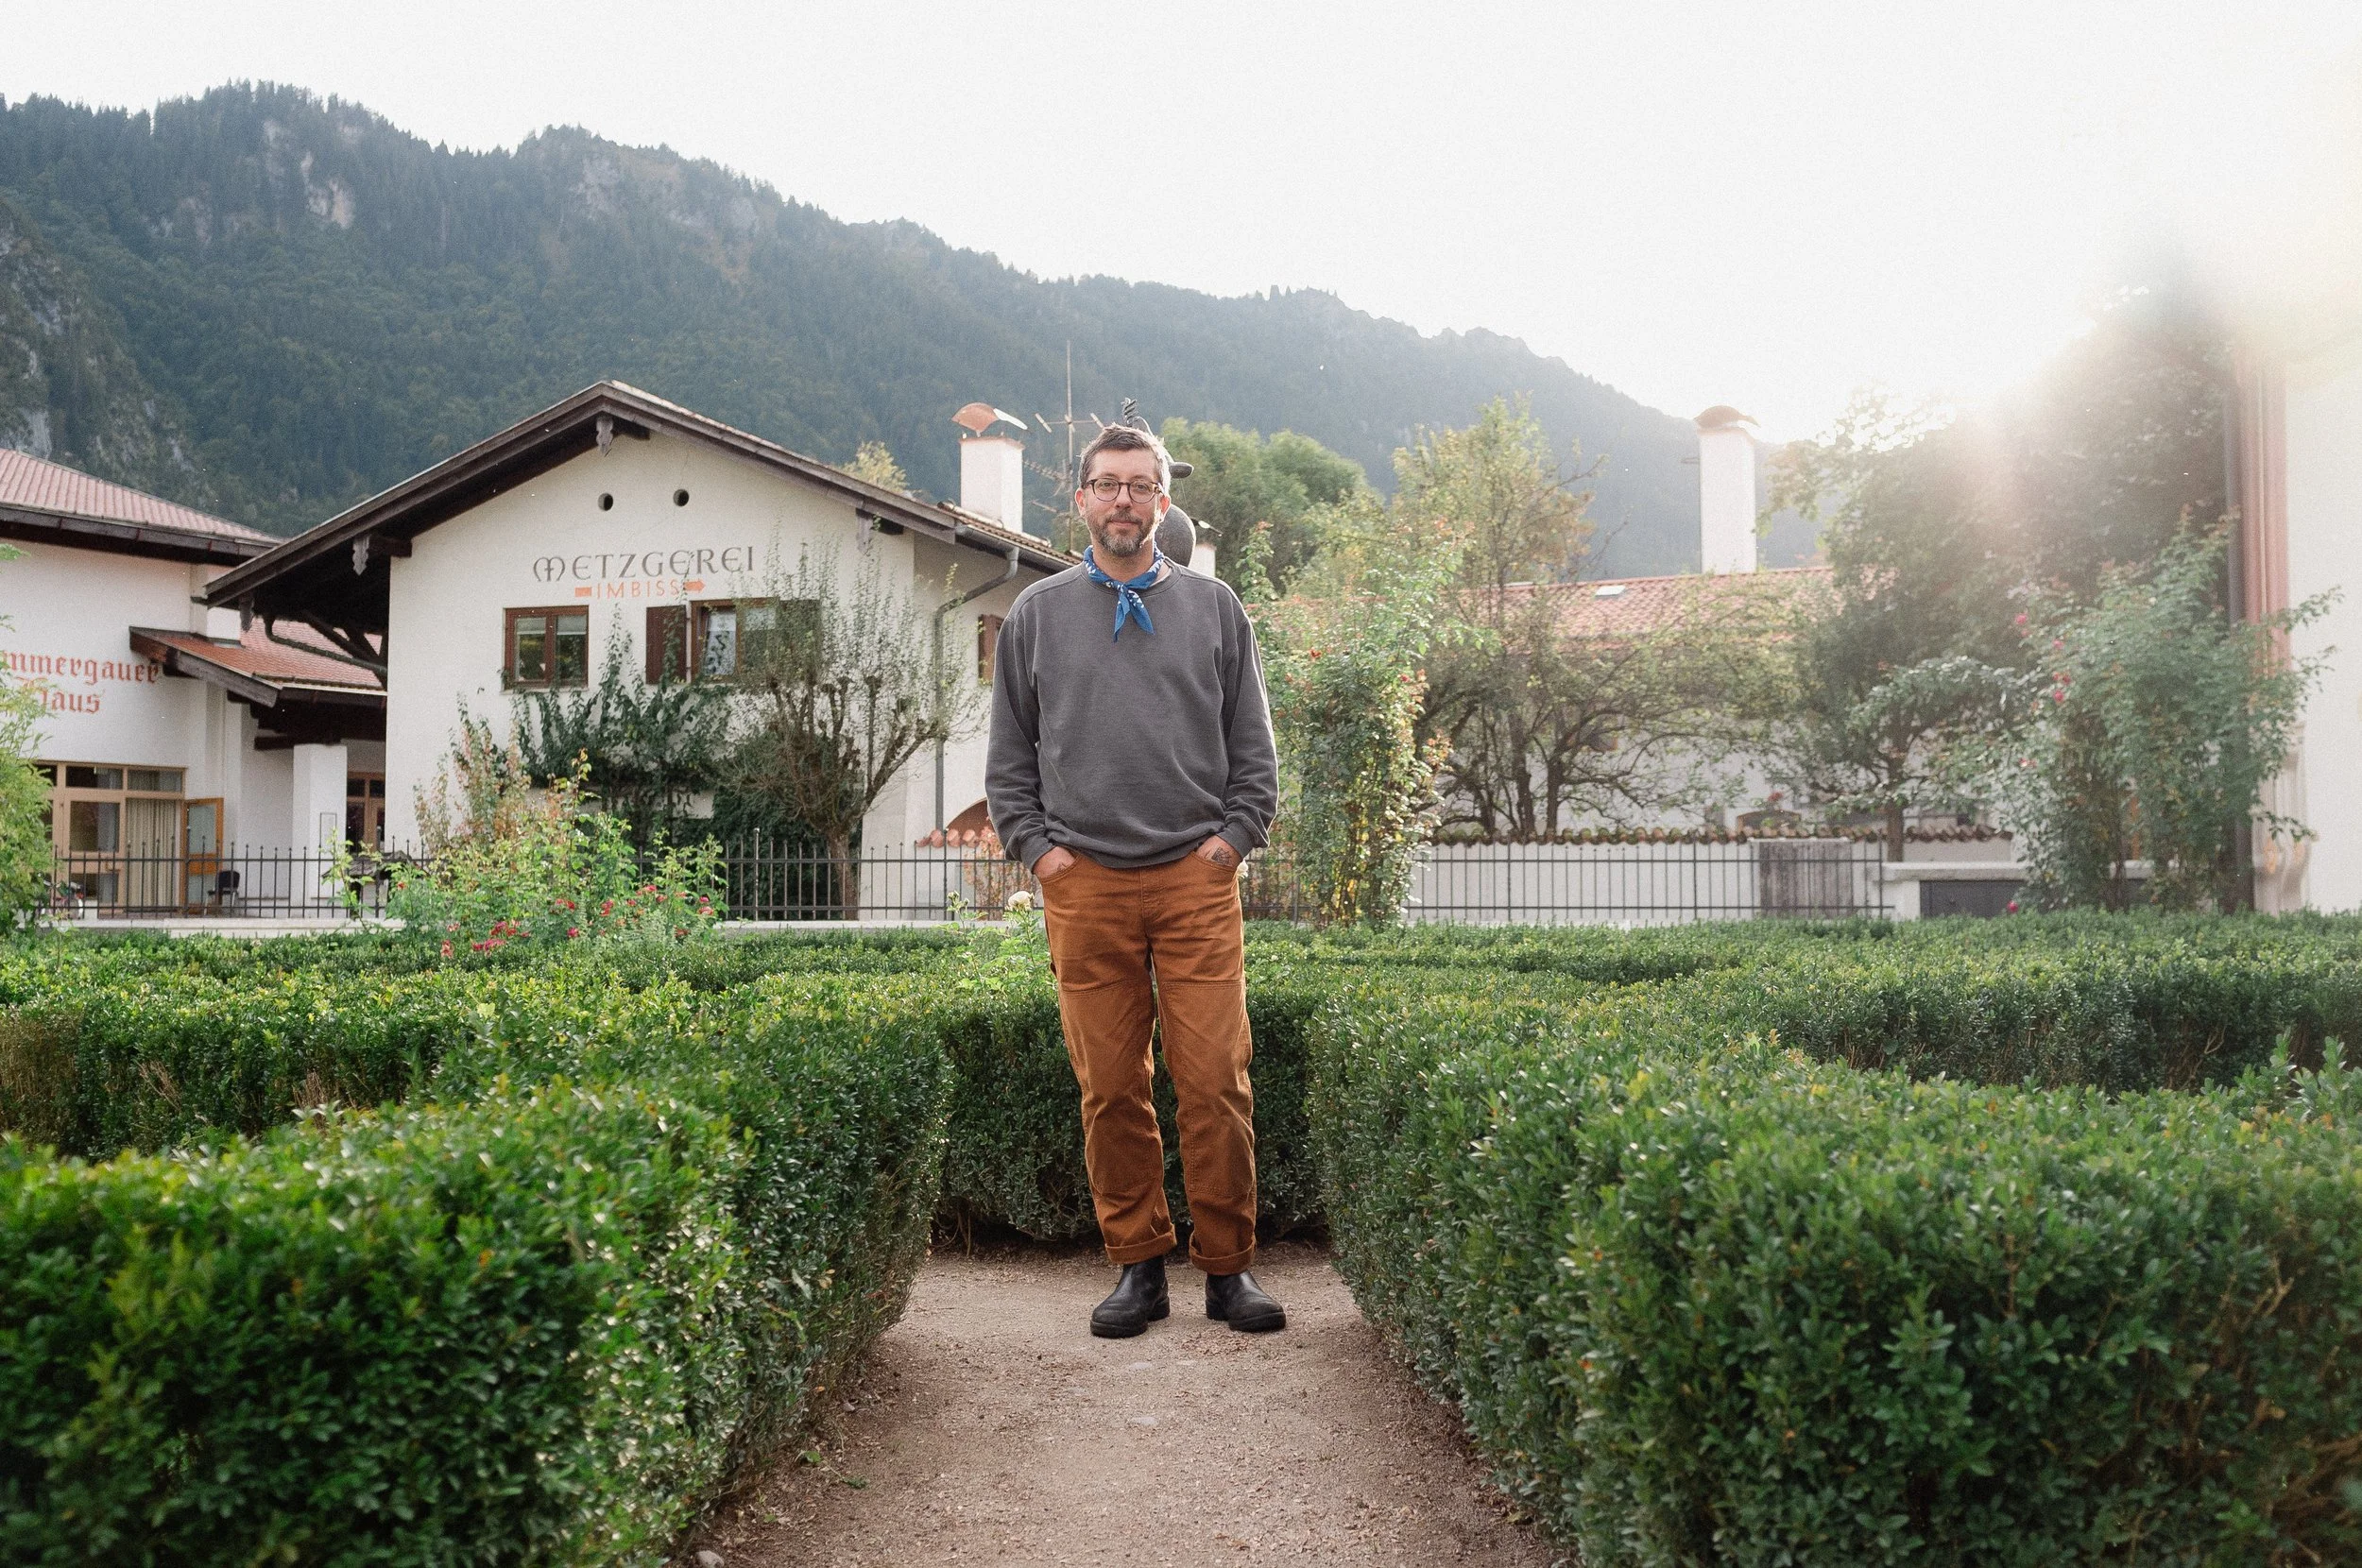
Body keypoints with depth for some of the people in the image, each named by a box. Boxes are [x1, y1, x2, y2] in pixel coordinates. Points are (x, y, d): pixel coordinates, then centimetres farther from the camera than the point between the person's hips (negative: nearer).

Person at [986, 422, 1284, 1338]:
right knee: (1111, 1087, 2)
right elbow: (1009, 756, 14)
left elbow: (1253, 749, 13)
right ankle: (1137, 1265, 13)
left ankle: (1228, 1268, 6)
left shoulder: (1214, 608, 12)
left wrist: (1233, 837, 1)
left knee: (1216, 1080, -5)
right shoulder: (1036, 613, 12)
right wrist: (1038, 848, 3)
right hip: (1084, 884, 1)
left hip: (1197, 880, 0)